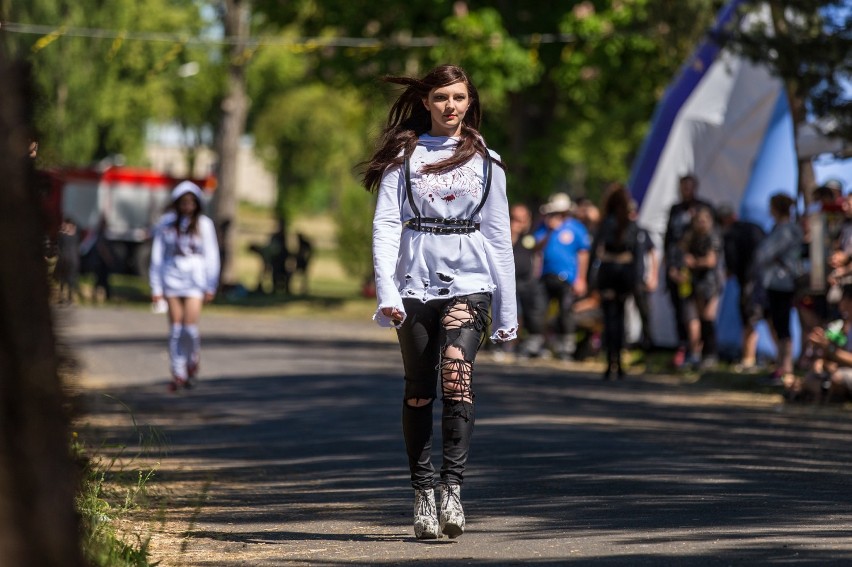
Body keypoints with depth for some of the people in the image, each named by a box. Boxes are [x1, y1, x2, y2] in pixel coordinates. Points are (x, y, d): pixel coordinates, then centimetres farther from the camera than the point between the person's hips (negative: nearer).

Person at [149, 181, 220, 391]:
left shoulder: (204, 224, 2)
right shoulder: (166, 224, 4)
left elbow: (211, 256, 5)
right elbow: (157, 256, 8)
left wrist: (210, 287, 2)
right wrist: (156, 287, 6)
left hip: (195, 281, -1)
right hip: (171, 278, 1)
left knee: (190, 326, -12)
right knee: (175, 328, 2)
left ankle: (193, 358, 17)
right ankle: (178, 374, 9)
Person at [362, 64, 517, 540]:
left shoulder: (485, 161, 12)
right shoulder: (404, 155, 7)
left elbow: (499, 235, 14)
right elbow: (385, 224, 1)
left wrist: (508, 309, 11)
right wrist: (386, 292, -12)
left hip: (469, 284, 0)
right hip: (417, 283, 1)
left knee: (457, 370, -22)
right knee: (419, 392, 3)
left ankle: (453, 487, -27)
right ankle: (423, 493, 12)